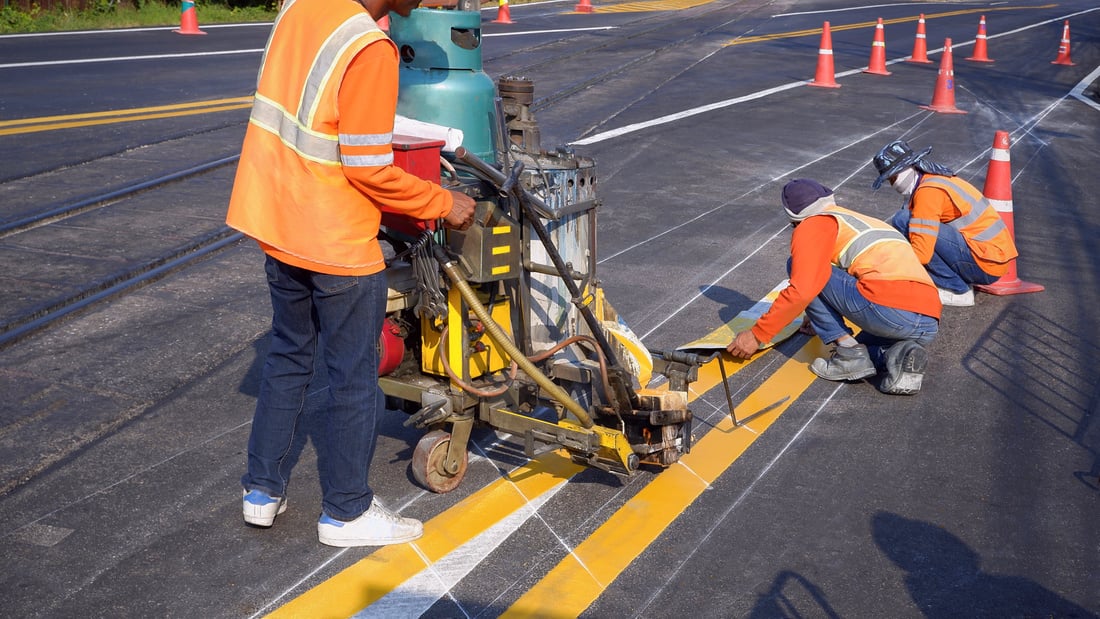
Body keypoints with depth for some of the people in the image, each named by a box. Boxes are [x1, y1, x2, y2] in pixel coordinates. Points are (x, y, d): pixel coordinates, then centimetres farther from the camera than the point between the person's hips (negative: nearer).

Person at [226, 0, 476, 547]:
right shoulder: (370, 50, -23)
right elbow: (369, 171, -21)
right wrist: (443, 203, -9)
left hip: (277, 224, 8)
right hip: (337, 245, -8)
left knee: (288, 358, 22)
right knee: (354, 380, 8)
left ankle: (262, 491, 32)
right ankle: (345, 512, 22)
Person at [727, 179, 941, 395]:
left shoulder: (814, 225, 8)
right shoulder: (868, 222, 33)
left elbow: (801, 291, -6)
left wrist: (757, 334, 3)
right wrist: (823, 318, 60)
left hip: (886, 309, -8)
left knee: (799, 267, 8)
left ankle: (848, 352, -1)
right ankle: (900, 357, 2)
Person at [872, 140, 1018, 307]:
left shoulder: (927, 191, -16)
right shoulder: (936, 179, 15)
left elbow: (921, 253, -23)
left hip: (986, 264, -10)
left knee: (904, 221, -16)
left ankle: (956, 291, -9)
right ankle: (961, 282, 8)